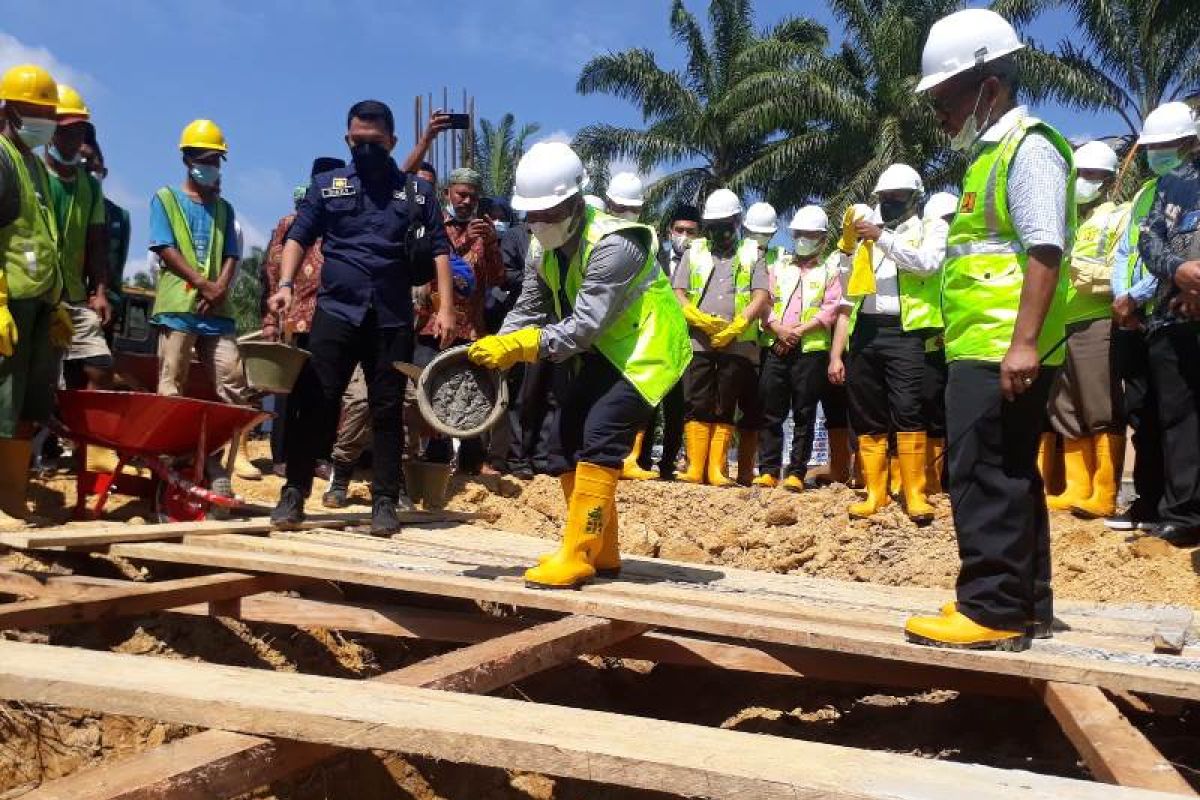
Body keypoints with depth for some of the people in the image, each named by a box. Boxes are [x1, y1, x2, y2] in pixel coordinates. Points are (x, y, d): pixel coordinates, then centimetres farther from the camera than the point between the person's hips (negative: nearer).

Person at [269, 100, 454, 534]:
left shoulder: (416, 190, 10)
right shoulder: (326, 184, 11)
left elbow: (439, 248, 6)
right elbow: (299, 237, 7)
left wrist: (445, 308, -4)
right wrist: (286, 283, -10)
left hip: (393, 319, 0)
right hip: (335, 311, 0)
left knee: (387, 409, 4)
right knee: (315, 403, -3)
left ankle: (385, 500, 11)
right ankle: (294, 493, 5)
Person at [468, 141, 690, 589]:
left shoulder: (612, 247, -27)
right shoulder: (554, 249, 1)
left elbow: (584, 326, -33)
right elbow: (529, 310, 3)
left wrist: (518, 346, -36)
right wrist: (496, 352, -14)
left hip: (641, 354, -9)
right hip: (596, 356, 9)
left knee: (599, 442, -21)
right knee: (567, 448, 7)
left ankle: (576, 558, -16)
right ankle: (602, 553, 18)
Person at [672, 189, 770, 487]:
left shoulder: (752, 253, 12)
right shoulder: (694, 251, 16)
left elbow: (762, 297, 2)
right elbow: (677, 294, 8)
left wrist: (737, 325, -13)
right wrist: (701, 319, -10)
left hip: (737, 344, -1)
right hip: (697, 342, 1)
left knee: (725, 410, 2)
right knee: (696, 406, -4)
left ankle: (717, 469, 4)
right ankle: (695, 467, -2)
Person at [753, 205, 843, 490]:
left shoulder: (831, 269, 9)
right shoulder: (779, 266, 18)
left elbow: (832, 307, -3)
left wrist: (800, 330, -13)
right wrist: (778, 329, -9)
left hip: (811, 350, -3)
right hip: (777, 349, 3)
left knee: (804, 414, 0)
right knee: (771, 413, 1)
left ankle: (797, 472, 4)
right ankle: (768, 470, 5)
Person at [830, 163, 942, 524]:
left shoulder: (929, 233, 10)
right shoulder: (864, 241, 21)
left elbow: (928, 263, -14)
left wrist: (882, 238, -18)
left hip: (904, 331, -4)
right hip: (864, 332, 5)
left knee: (907, 411, -16)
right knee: (867, 418, 4)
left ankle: (915, 494, -12)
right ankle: (875, 493, 11)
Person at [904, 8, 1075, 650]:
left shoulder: (1028, 147, -8)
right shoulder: (991, 154, 22)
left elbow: (1044, 250, -18)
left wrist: (1023, 340, -25)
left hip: (1002, 351, -10)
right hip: (984, 349, 10)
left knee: (984, 477, -10)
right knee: (1008, 476, 13)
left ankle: (992, 611, -5)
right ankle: (1024, 604, 21)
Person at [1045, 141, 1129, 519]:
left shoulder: (1119, 216, 4)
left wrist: (1075, 265, -16)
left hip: (1096, 326, -7)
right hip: (1060, 327, 7)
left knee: (1103, 413, -6)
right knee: (1067, 416, 7)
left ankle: (1104, 497, -5)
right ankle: (1077, 490, 13)